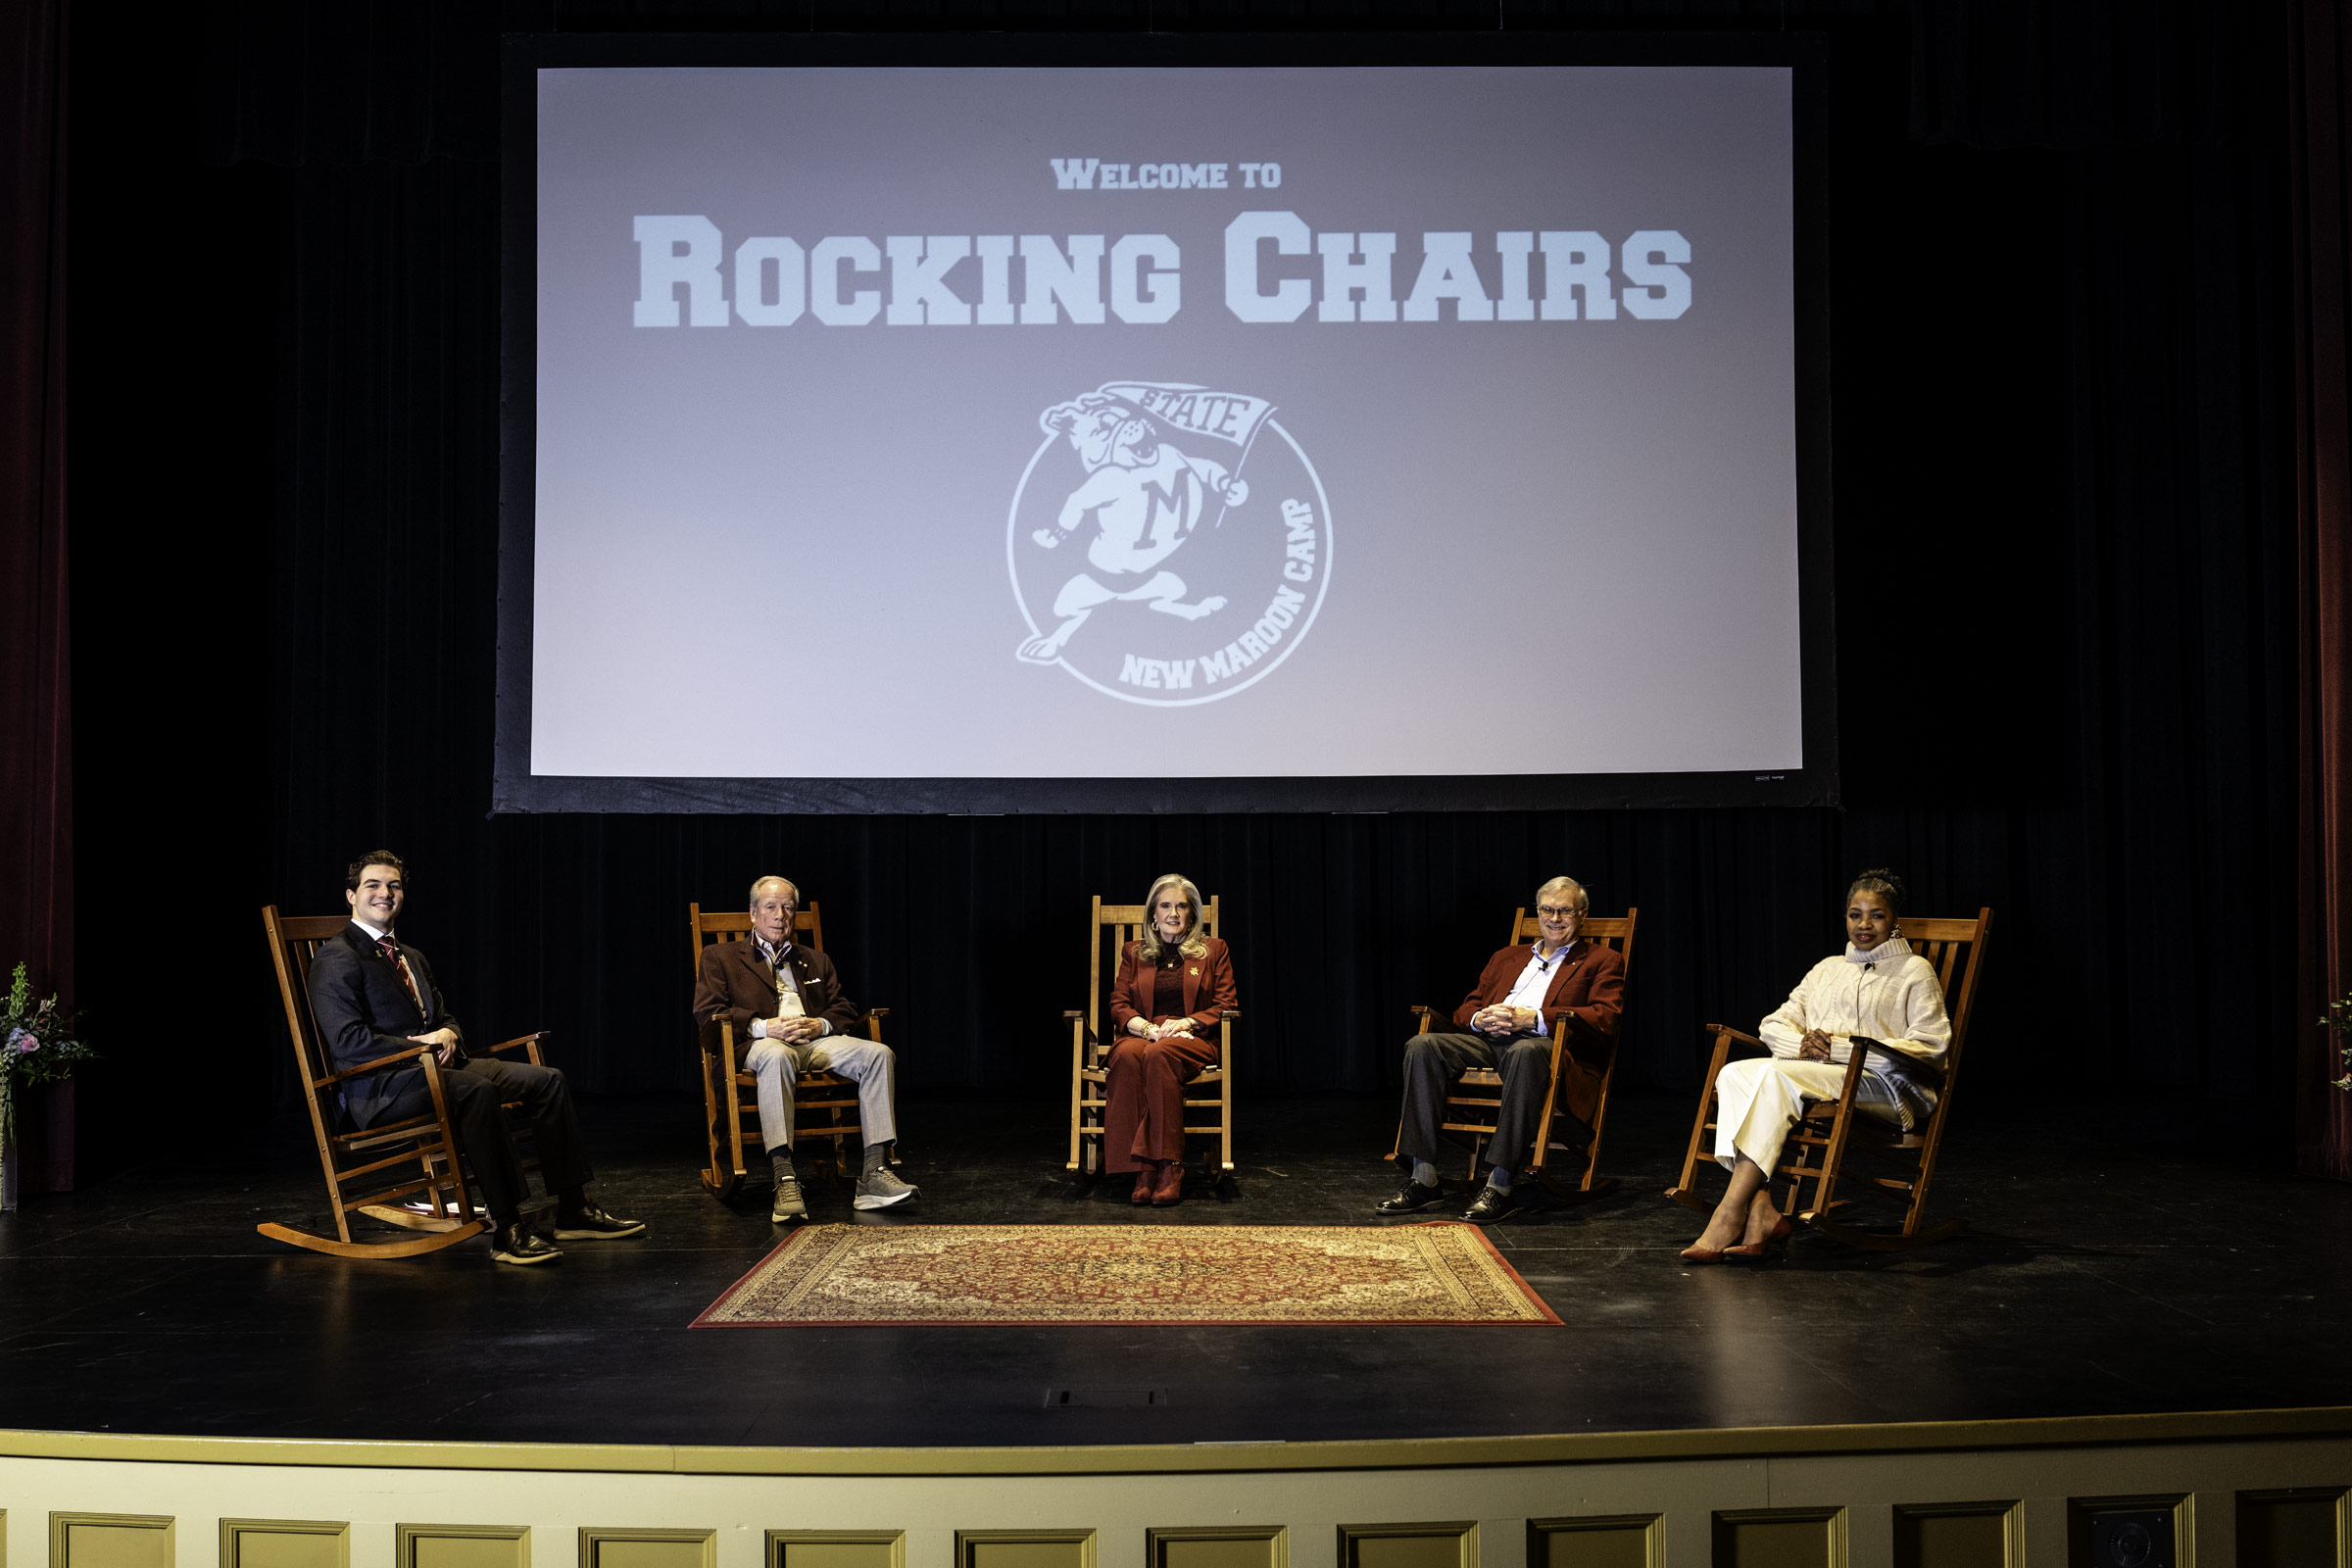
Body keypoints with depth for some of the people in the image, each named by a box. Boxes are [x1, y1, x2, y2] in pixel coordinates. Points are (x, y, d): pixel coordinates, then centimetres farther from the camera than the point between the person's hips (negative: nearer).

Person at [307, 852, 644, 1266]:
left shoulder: (412, 957, 24)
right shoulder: (336, 960, -4)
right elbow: (347, 1041, -15)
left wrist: (447, 1035, -1)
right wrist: (423, 1046, -16)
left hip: (435, 1064, 9)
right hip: (380, 1088, -9)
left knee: (548, 1080, -7)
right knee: (476, 1090, -38)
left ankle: (573, 1210, -7)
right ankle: (507, 1229, -37)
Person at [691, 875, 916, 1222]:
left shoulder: (817, 962, 32)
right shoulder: (720, 956, 20)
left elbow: (845, 1009, 21)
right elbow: (707, 1012, 4)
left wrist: (821, 1024, -5)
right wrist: (763, 1027, -11)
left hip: (818, 1041, 4)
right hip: (761, 1045, -4)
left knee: (878, 1053, -26)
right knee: (775, 1056, -42)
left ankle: (875, 1172, -31)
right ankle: (785, 1180, -49)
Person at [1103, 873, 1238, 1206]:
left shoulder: (1214, 950, 16)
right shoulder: (1133, 952, 21)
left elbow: (1225, 1006, 8)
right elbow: (1119, 1004, 13)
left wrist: (1186, 1022, -10)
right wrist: (1147, 1027, -9)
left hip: (1192, 1040, -2)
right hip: (1141, 1035, 2)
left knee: (1159, 1054, -39)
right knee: (1128, 1056, -37)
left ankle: (1169, 1167, -41)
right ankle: (1142, 1167, -40)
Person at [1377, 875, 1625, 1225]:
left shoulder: (1601, 961, 16)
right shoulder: (1506, 958, 31)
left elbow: (1604, 1019, -3)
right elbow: (1464, 1010, 24)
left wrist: (1533, 1018, -16)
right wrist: (1481, 1019, -3)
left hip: (1549, 1044, -5)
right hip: (1490, 1041, 5)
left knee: (1525, 1051, -42)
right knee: (1422, 1046, -23)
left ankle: (1502, 1184, -41)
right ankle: (1424, 1178, -24)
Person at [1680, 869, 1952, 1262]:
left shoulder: (1915, 971, 11)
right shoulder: (1828, 968, 27)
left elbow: (1931, 1045, -2)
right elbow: (1774, 1024, 21)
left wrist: (1841, 1046, -10)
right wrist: (1802, 1044, -5)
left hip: (1882, 1086, -6)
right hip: (1810, 1073, 6)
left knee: (1775, 1076, -35)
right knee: (1734, 1073, -27)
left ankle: (1729, 1215, -40)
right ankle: (1760, 1212, -39)